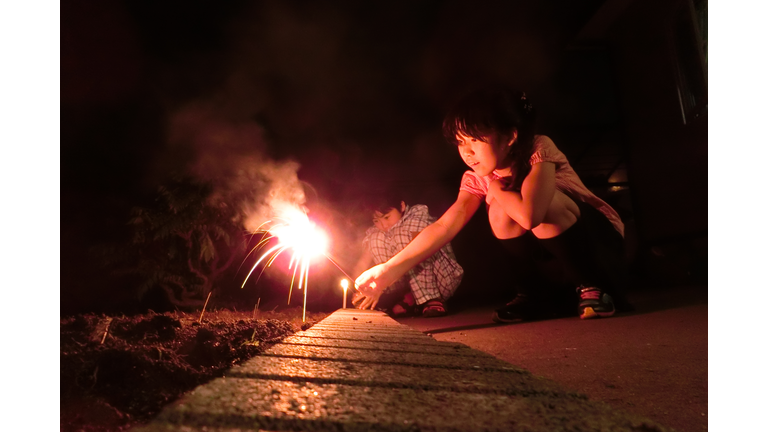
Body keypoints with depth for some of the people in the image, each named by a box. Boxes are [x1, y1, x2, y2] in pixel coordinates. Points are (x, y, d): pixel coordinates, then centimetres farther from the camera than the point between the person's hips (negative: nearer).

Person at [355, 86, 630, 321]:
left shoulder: (540, 149, -26)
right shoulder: (477, 179, -10)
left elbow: (530, 216, -42)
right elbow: (444, 226, -20)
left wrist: (494, 186, -22)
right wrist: (390, 269, -30)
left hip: (600, 237, -4)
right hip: (557, 244, 5)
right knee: (500, 211, -23)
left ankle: (592, 286, -11)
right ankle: (529, 294, -3)